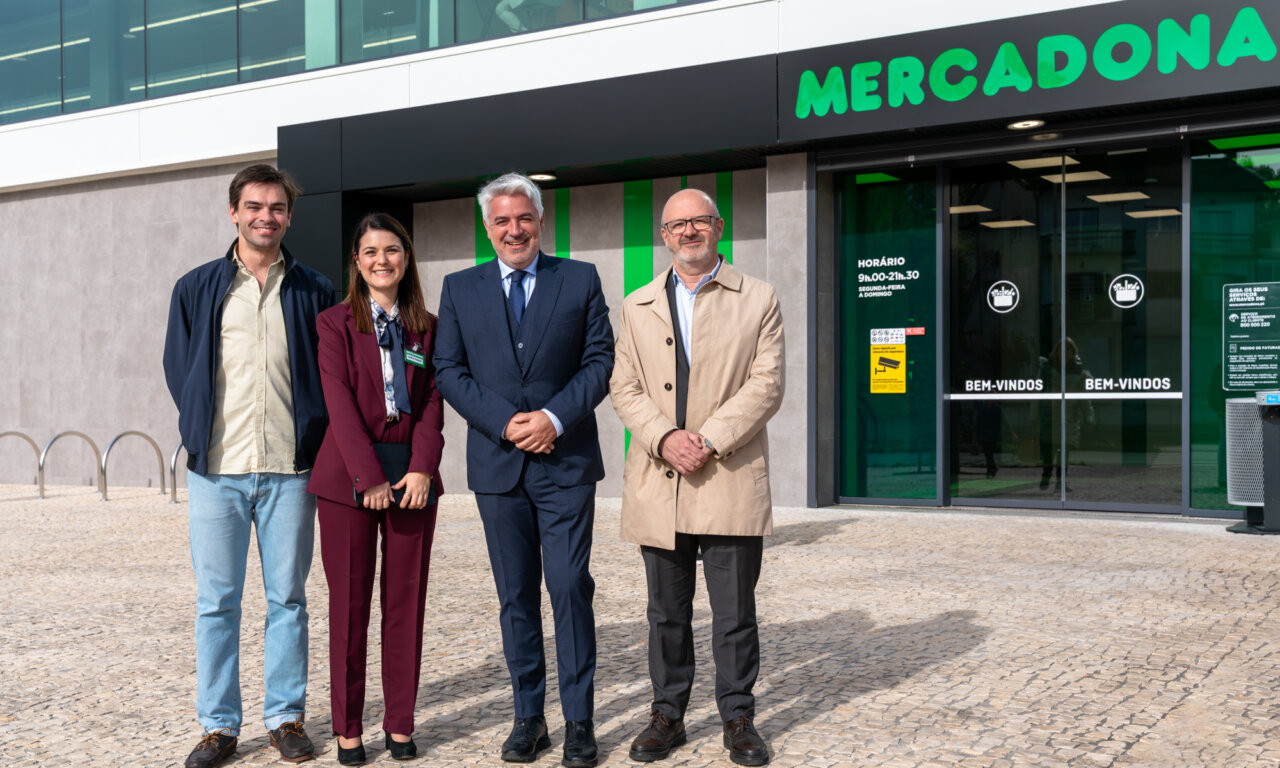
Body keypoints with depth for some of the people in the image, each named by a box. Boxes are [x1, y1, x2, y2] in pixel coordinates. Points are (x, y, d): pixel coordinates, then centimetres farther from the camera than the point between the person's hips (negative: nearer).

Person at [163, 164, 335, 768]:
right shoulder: (197, 288, 7)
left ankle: (286, 717, 18)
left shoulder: (315, 292, 6)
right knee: (216, 601, 4)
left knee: (287, 599, 7)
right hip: (217, 469, 0)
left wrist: (312, 440, 2)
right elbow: (177, 368, 12)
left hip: (290, 470, 0)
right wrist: (203, 430, 6)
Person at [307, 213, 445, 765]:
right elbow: (340, 404, -6)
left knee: (407, 601, 5)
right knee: (349, 604, 2)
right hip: (349, 475, -2)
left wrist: (422, 469, -10)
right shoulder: (335, 323, 3)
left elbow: (432, 404, 4)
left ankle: (400, 724, 15)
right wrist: (370, 477, -14)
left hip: (412, 476, 3)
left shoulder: (426, 327, 11)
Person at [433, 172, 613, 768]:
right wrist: (504, 422, -9)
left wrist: (555, 417, -13)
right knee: (516, 596, 8)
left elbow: (601, 360, 0)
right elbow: (448, 370, 4)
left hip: (566, 460, -2)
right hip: (497, 464, 2)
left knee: (570, 587, -4)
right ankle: (528, 717, 18)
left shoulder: (581, 281, 5)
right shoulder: (460, 288, 9)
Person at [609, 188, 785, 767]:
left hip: (731, 481, -2)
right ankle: (667, 714, 23)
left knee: (735, 614, 3)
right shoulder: (637, 307, 13)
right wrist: (665, 437, -12)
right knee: (667, 612, 11)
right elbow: (624, 386, 6)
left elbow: (766, 385, -4)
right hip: (658, 483, 3)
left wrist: (708, 440, -15)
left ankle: (738, 718, 16)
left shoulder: (758, 300, 4)